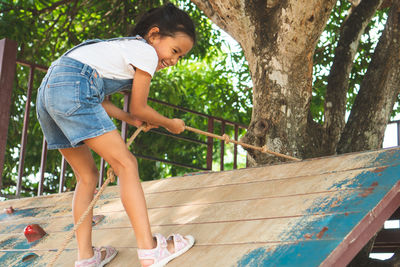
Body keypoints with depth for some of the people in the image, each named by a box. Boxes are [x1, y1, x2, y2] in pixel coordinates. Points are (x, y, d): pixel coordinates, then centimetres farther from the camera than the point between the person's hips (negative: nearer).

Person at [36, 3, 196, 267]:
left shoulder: (125, 47, 29)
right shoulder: (146, 52, 1)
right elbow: (139, 108, 6)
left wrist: (131, 119, 22)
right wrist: (171, 124, 21)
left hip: (47, 90, 10)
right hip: (73, 87, -10)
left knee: (87, 174, 14)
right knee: (126, 163, -8)